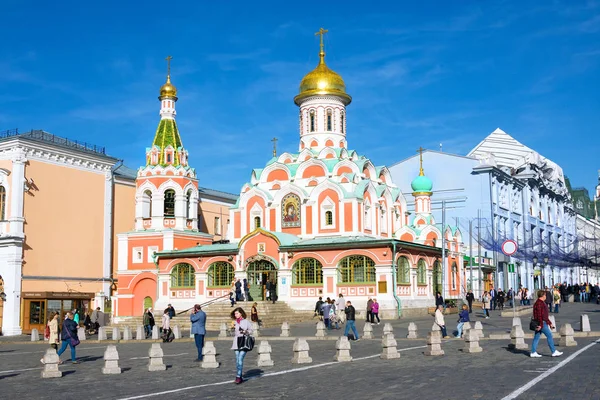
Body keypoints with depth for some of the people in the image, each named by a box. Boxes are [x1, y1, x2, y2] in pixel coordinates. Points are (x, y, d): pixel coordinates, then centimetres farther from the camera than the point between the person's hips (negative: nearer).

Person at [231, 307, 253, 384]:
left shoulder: (246, 322, -1)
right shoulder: (235, 322, 10)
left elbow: (251, 331, 5)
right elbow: (233, 332, 16)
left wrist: (245, 332, -13)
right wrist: (233, 328, -2)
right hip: (236, 342, 4)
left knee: (240, 359, -14)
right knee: (237, 360, 4)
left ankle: (238, 377, -14)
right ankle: (240, 377, 13)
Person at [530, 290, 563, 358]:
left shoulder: (542, 303, 19)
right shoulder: (539, 303, -15)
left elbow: (544, 315, 24)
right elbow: (539, 315, -21)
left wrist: (549, 323, 23)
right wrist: (541, 324, -24)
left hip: (541, 323, 10)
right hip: (541, 323, -10)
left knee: (536, 337, 8)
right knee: (549, 335, -5)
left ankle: (533, 353, 9)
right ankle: (554, 352, -1)